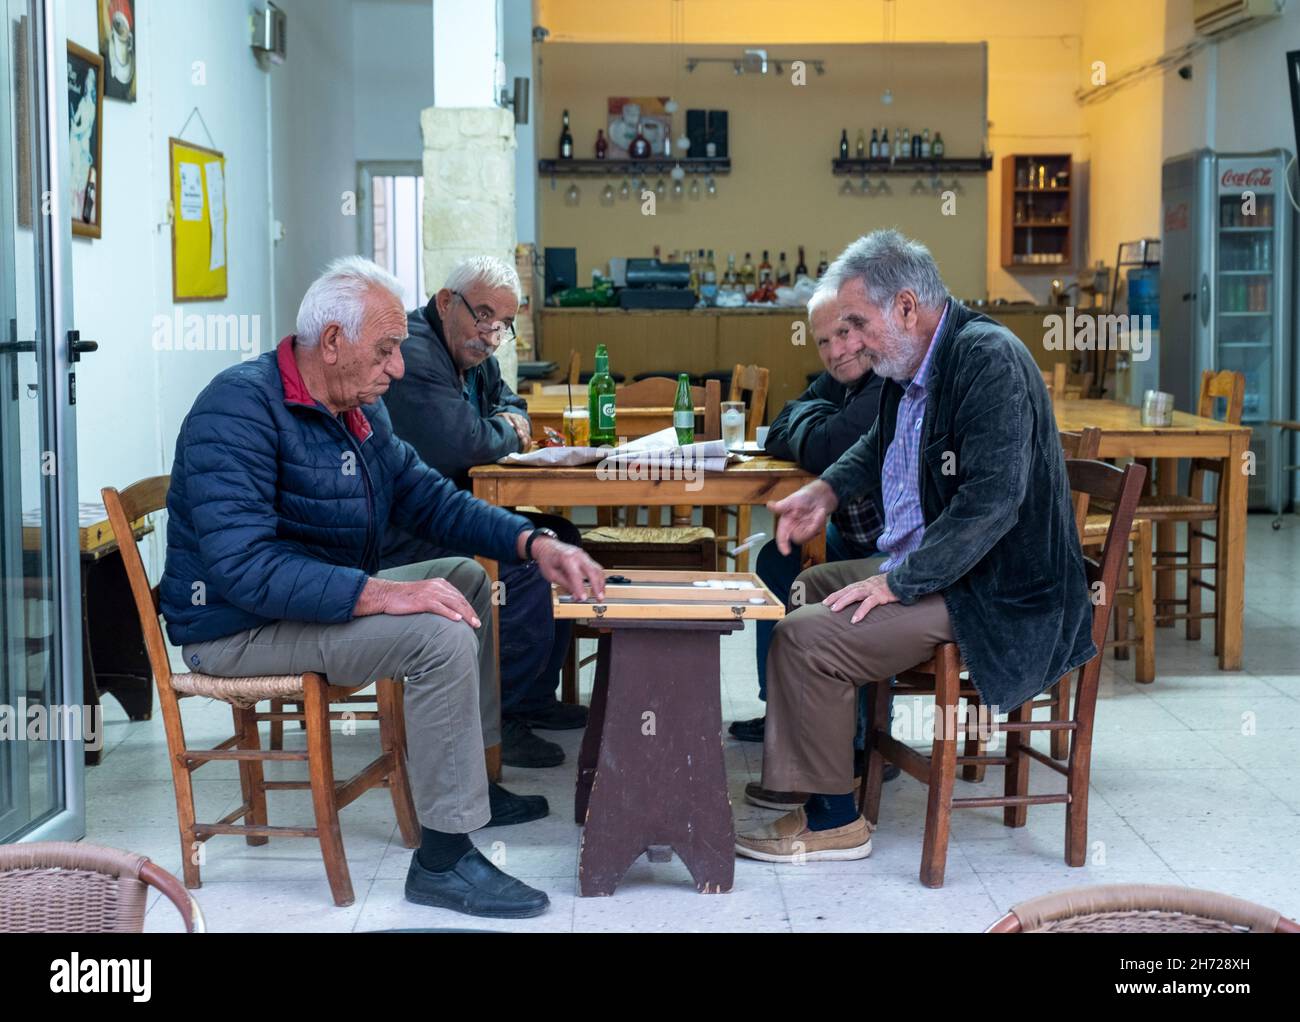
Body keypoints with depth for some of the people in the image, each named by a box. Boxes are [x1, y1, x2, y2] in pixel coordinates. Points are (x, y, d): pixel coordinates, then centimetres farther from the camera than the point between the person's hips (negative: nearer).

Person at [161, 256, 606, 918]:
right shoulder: (240, 408, -24)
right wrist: (380, 593, -38)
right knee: (441, 636, -25)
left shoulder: (360, 409, 6)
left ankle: (469, 781, 23)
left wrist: (534, 543, -2)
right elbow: (242, 566, -33)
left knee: (467, 579, 18)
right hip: (235, 628, -10)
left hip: (320, 598, 10)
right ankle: (443, 859, -18)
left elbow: (428, 497, 13)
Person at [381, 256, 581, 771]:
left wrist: (510, 421, 4)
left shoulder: (474, 354, 13)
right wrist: (507, 434, -8)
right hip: (396, 538, -11)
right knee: (526, 563, -24)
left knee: (559, 538, 10)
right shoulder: (412, 354, -20)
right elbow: (458, 445, -31)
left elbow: (508, 402, 30)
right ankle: (497, 720, -12)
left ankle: (535, 697, 16)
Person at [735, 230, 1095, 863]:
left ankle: (833, 820, -2)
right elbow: (881, 445, 29)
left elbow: (991, 501, -29)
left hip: (995, 596, -11)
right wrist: (827, 492, 11)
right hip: (924, 566, 11)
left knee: (804, 639, -17)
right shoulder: (913, 364, 8)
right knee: (806, 589, 21)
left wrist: (897, 581, -24)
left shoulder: (989, 360, -22)